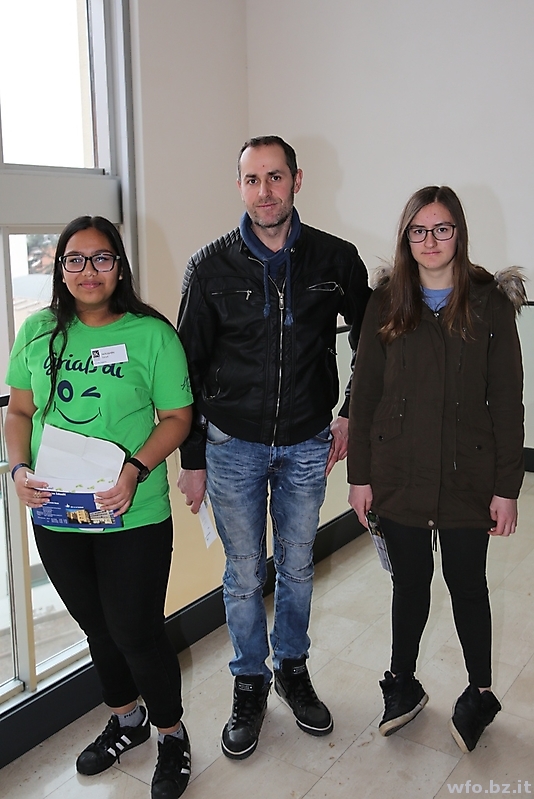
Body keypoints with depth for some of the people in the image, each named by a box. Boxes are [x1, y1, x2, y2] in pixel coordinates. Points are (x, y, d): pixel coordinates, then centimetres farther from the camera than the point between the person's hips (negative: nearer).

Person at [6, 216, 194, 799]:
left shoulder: (151, 334, -9)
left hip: (134, 516, -4)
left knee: (136, 631, 4)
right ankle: (126, 720, 46)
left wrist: (135, 469, -21)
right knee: (96, 625, 20)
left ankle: (170, 733, 32)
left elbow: (177, 417, -6)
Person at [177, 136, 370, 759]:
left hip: (307, 446, 1)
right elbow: (188, 366, -2)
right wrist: (191, 458, -2)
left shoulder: (336, 259, -5)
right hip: (233, 446, -1)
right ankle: (250, 684, 32)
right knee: (244, 576, 11)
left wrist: (353, 414, 3)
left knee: (296, 568, 17)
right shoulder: (211, 267, -7)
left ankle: (292, 668, 40)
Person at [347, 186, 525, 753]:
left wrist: (506, 487, -5)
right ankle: (402, 684, 35)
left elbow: (507, 401, -3)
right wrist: (359, 474, 0)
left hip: (467, 477, -1)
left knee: (466, 584, 11)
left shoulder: (490, 303, -3)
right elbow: (364, 392, 2)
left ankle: (480, 694, 33)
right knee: (410, 580, 14)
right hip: (399, 475, 1)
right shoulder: (386, 303, 1)